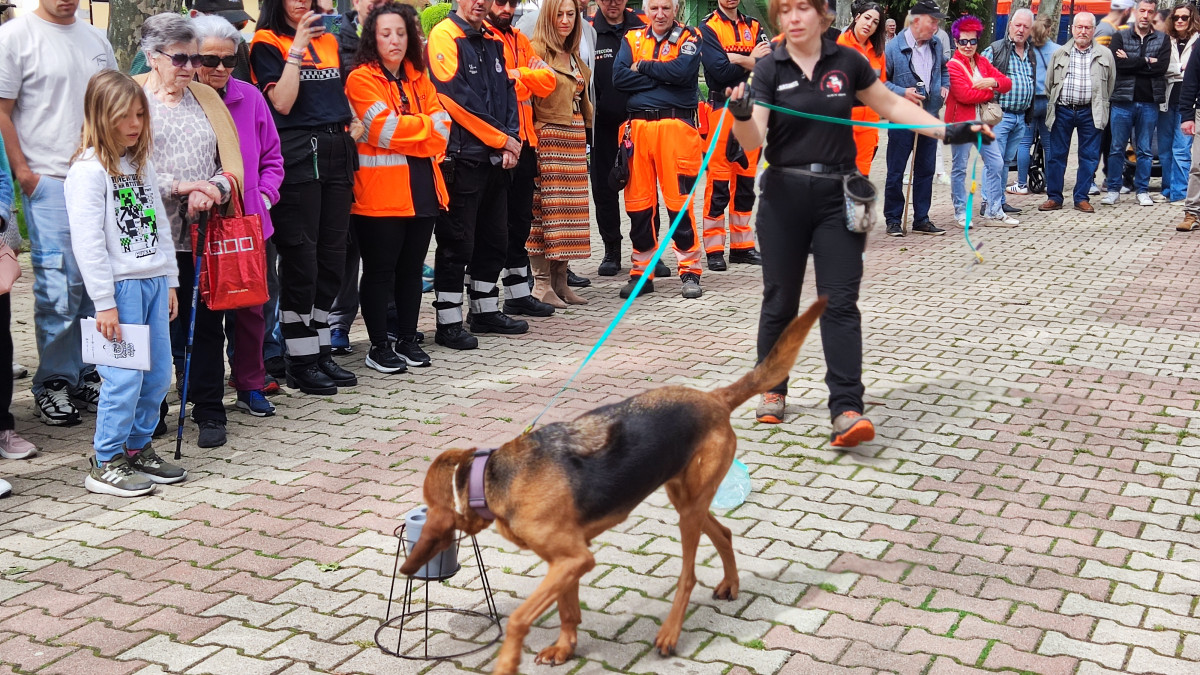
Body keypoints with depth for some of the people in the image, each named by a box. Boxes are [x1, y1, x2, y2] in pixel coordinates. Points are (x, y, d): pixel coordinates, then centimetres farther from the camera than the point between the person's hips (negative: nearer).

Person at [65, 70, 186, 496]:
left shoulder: (142, 164, 15)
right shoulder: (88, 170, -9)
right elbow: (87, 242, -14)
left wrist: (170, 281, 15)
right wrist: (104, 302, -16)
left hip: (154, 281, 8)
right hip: (121, 285, -8)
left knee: (158, 374, 9)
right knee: (124, 377, -7)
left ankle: (137, 449, 24)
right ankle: (106, 465, 4)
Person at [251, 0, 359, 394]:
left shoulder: (328, 40, 17)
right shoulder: (267, 43, -1)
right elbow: (282, 102, -13)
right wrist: (298, 48, -13)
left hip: (336, 151, 6)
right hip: (298, 154, -6)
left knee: (332, 255, 8)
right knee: (301, 258, -4)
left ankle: (321, 353, 18)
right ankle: (300, 363, 5)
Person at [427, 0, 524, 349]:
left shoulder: (493, 41, 14)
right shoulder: (444, 35, -8)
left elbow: (507, 91, 12)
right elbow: (458, 98, -16)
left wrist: (511, 139, -4)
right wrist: (501, 138, -12)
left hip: (495, 158, 7)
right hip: (462, 157, -7)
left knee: (494, 238, 13)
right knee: (457, 242, -3)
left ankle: (486, 310, 26)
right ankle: (449, 322, 4)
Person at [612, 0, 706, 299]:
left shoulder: (689, 38, 5)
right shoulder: (632, 38, 13)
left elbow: (682, 71, -15)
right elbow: (619, 77, -2)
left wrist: (642, 66, -4)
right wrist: (662, 78, -7)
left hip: (675, 125, -3)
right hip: (638, 126, 3)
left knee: (679, 200, -5)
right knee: (638, 202, 6)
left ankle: (690, 271, 5)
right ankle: (641, 272, 16)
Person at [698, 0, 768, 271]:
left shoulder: (754, 27, 13)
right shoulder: (707, 28, -1)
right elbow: (719, 70, -15)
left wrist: (737, 59, -14)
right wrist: (751, 61, -4)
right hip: (721, 109, -5)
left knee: (746, 181, 9)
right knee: (718, 182, -5)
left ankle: (742, 246, 17)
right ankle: (714, 249, 2)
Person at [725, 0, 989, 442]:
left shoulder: (847, 62, 2)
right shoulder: (769, 69, -3)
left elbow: (891, 105, 13)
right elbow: (753, 139, -13)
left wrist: (947, 132, 6)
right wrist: (740, 114, -34)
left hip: (838, 196, 1)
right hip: (784, 195, 0)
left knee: (840, 302, -5)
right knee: (780, 301, 8)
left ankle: (846, 410, -8)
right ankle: (773, 390, 27)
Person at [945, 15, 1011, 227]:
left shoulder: (983, 62, 13)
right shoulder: (953, 66, -8)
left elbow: (1007, 82, 8)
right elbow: (965, 95, -19)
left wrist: (993, 82, -14)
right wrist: (991, 92, -7)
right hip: (961, 122, -7)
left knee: (996, 163, 6)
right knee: (959, 168, 1)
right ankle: (961, 213, 11)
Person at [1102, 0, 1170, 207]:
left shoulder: (1162, 40, 7)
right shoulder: (1120, 36, 5)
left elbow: (1162, 67, -9)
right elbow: (1116, 63, -12)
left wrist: (1131, 62, -10)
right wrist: (1146, 62, -11)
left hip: (1149, 103, 1)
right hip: (1123, 100, -1)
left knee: (1145, 150, 6)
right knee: (1116, 148, 2)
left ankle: (1142, 190, 14)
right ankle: (1113, 189, 10)